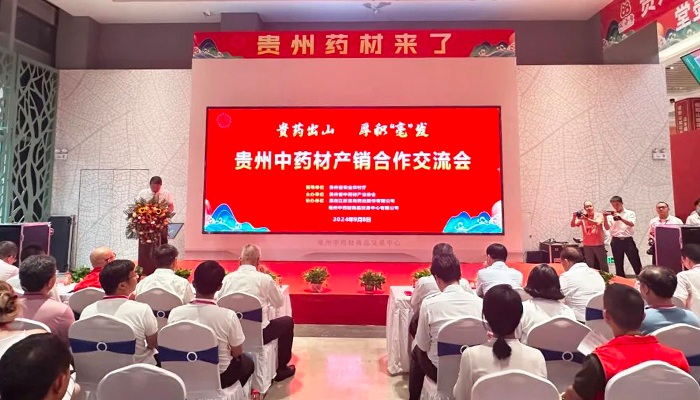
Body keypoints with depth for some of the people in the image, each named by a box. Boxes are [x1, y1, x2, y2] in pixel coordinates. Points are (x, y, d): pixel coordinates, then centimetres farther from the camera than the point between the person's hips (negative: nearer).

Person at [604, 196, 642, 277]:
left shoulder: (630, 213, 3)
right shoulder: (610, 215, 6)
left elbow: (632, 224, -16)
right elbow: (607, 228, -4)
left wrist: (620, 218, -29)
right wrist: (605, 218, -19)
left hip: (628, 240, -2)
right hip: (616, 241, 2)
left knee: (636, 263, 1)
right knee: (618, 265, 9)